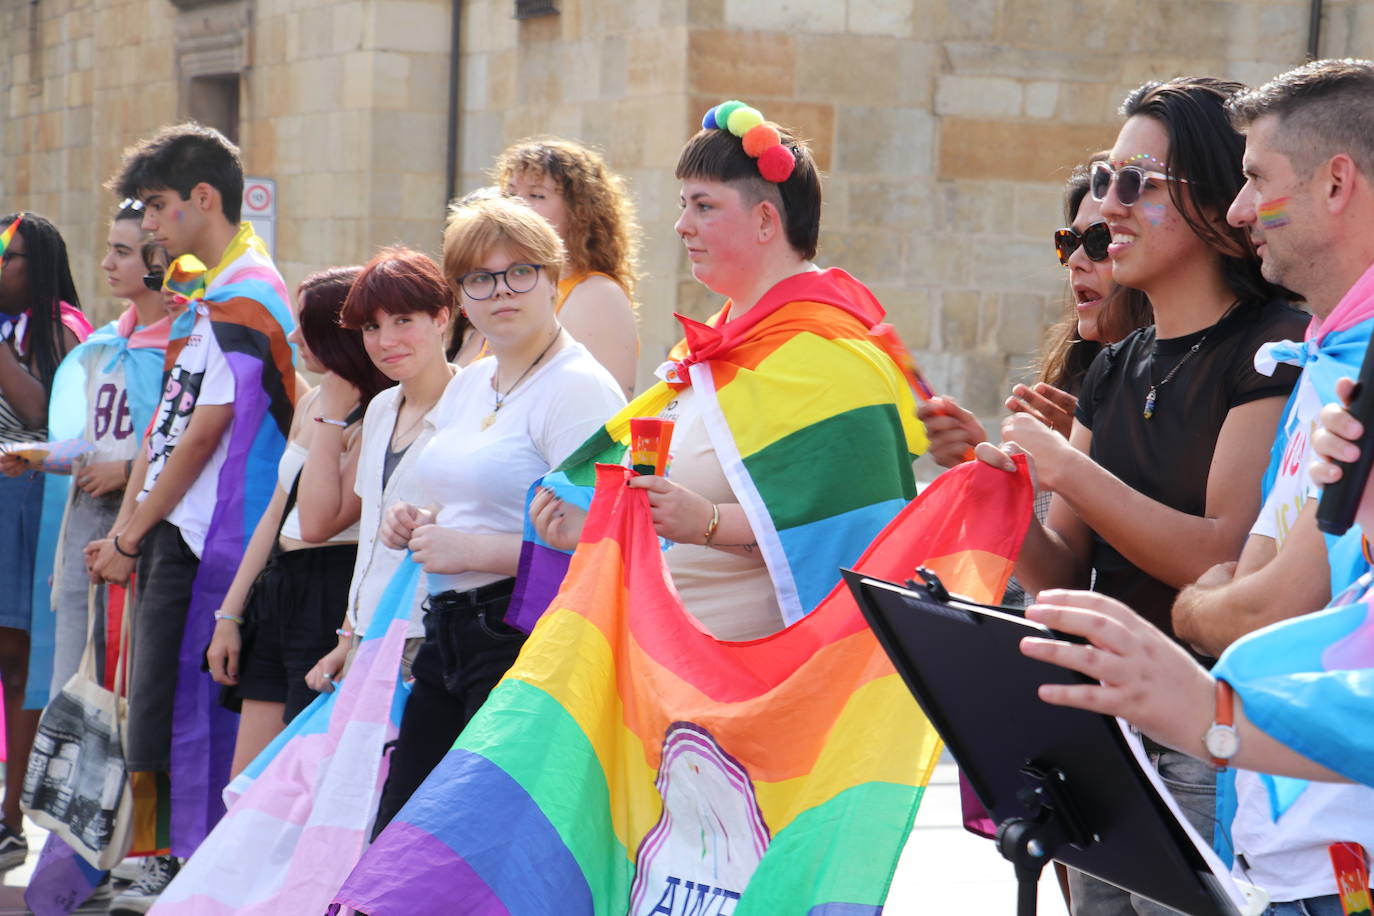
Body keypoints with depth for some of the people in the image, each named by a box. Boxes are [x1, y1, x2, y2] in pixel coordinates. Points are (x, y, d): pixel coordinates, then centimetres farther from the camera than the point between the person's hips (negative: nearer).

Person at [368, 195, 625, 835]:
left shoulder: (578, 387, -11)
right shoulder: (467, 385, 17)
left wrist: (472, 549, -17)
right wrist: (418, 524, 10)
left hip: (524, 635, -9)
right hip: (447, 632, 9)